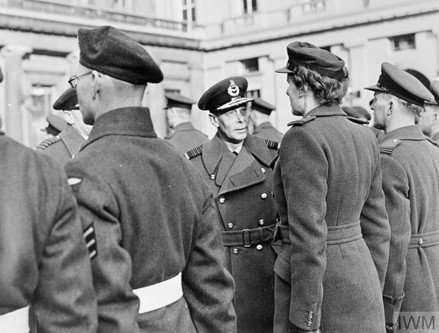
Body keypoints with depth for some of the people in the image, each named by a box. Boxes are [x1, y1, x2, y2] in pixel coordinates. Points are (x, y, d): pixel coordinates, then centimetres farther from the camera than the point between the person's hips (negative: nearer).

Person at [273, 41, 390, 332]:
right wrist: (371, 294, 19)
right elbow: (376, 226, 11)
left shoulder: (303, 138, -18)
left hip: (319, 287, -8)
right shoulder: (365, 137, 6)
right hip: (360, 273, 8)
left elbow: (309, 237, -21)